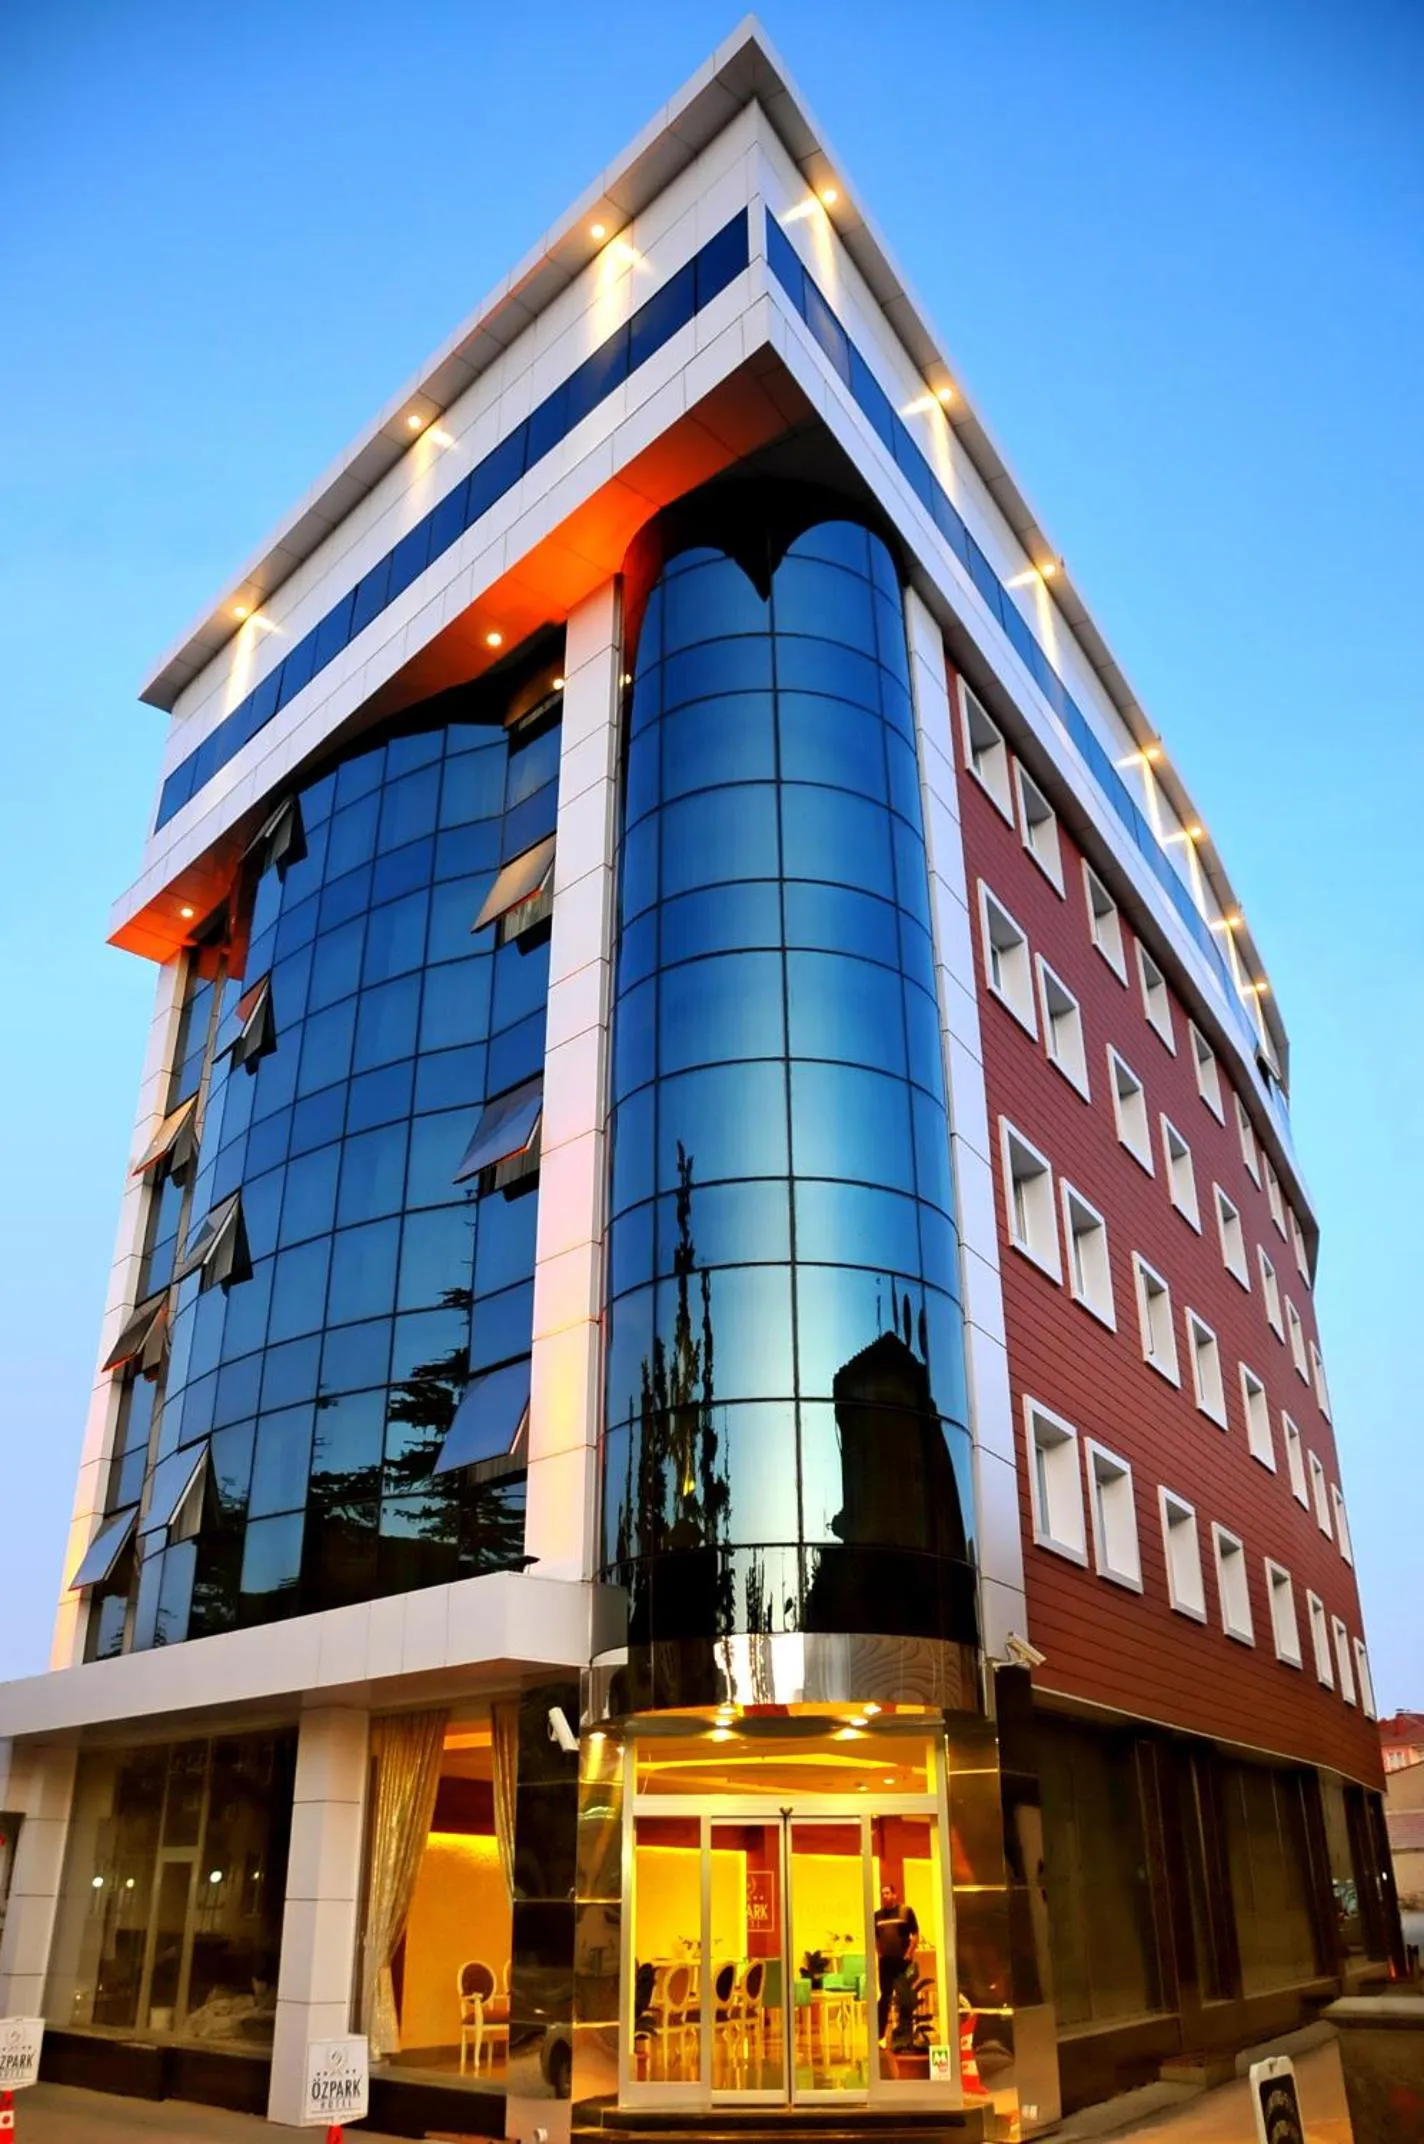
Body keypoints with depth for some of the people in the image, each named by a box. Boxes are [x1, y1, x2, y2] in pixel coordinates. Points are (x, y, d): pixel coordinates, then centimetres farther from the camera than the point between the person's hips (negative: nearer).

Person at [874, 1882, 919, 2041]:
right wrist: (878, 1954, 5)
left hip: (903, 1960, -3)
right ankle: (879, 2034, 7)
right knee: (885, 1996, 4)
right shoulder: (877, 1915, 6)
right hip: (885, 1961, 3)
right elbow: (874, 1937, 16)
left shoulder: (906, 1911, -4)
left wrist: (909, 1954, -8)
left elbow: (915, 1935, -3)